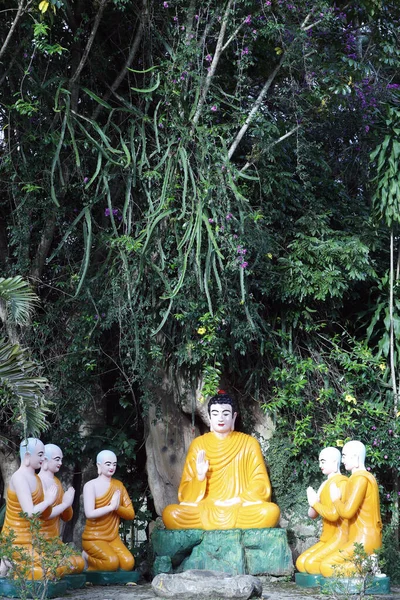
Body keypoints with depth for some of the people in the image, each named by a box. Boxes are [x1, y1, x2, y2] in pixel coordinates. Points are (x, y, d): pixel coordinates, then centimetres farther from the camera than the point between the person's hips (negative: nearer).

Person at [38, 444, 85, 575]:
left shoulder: (57, 482, 14)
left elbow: (67, 517, 14)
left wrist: (68, 502, -6)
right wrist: (66, 503, -15)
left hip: (54, 539, 9)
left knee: (79, 563, 0)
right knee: (70, 564, -21)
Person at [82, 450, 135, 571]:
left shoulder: (118, 485, 10)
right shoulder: (91, 485, -7)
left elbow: (130, 514, 4)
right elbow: (90, 514, -20)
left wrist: (117, 507, -15)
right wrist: (111, 506, -18)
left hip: (113, 538, 5)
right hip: (94, 538, -5)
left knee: (128, 563, -21)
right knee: (112, 562, -30)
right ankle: (88, 557, -1)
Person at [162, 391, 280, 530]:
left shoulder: (249, 443, 6)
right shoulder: (198, 445, 8)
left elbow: (260, 487, 3)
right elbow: (185, 495, 6)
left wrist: (236, 501, -12)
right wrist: (200, 477, -12)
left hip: (241, 511, 0)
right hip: (205, 512, 0)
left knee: (271, 511, -31)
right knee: (170, 513, -28)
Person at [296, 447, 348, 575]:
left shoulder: (342, 482, -13)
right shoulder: (325, 484, 14)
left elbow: (334, 514, -22)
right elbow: (312, 514, 14)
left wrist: (315, 503, -9)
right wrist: (313, 502, -6)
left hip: (340, 537, -9)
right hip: (326, 539, 9)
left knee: (311, 563, -21)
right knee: (301, 563, -5)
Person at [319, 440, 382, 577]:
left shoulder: (359, 478, -14)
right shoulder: (367, 476, 18)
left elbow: (347, 511, -21)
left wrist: (336, 499, -3)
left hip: (363, 541, -10)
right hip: (368, 540, 10)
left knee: (326, 566, -11)